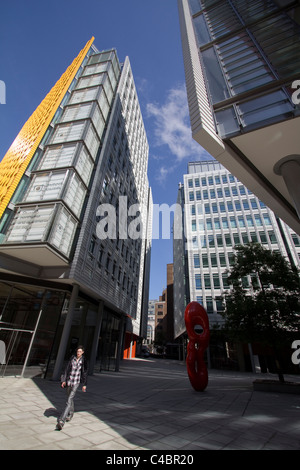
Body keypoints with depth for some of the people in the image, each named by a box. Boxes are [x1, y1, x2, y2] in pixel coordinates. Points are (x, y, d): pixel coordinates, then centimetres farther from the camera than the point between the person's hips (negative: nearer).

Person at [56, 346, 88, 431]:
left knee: (69, 400, -13)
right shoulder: (72, 358, 0)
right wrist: (64, 380, 2)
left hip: (76, 382, -4)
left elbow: (85, 373, -2)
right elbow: (67, 369, 5)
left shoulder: (83, 361, -7)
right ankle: (70, 414, 46)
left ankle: (61, 421, -10)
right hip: (69, 380, 4)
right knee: (70, 397, 21)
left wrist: (84, 384, 0)